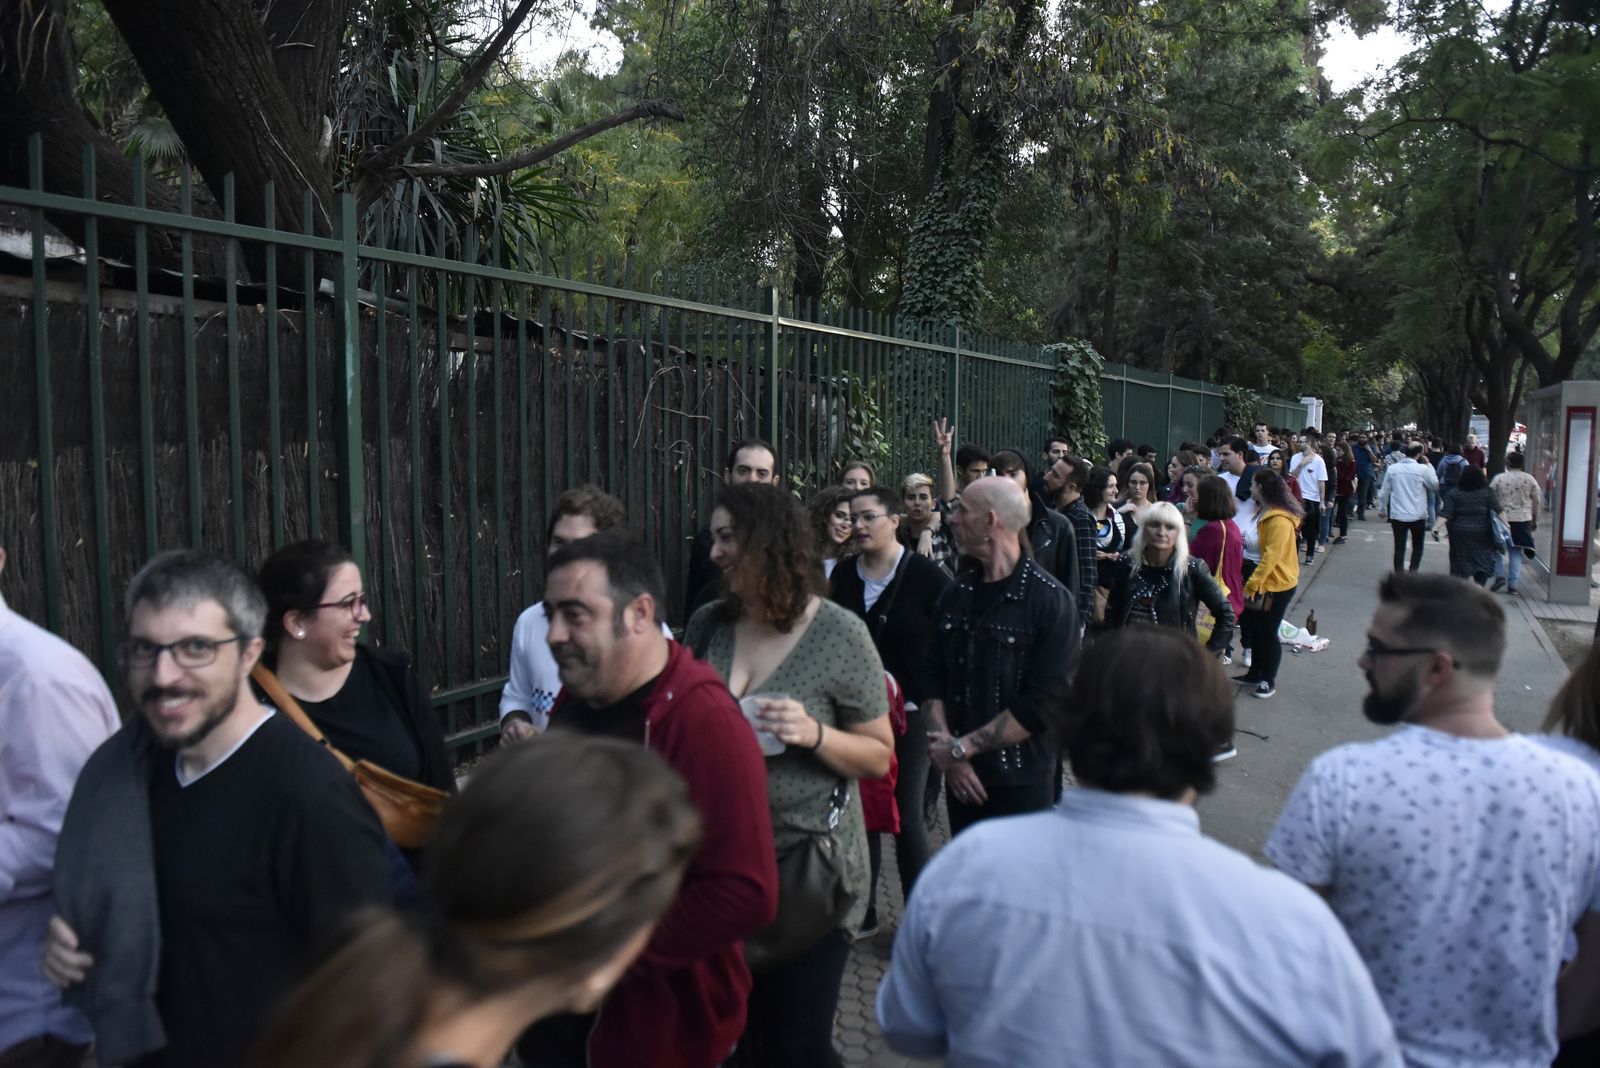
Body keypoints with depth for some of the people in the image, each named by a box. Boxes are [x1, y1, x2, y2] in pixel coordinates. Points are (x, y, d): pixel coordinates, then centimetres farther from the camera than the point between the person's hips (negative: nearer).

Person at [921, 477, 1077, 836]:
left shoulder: (1052, 601, -12)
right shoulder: (957, 593, 8)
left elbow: (1041, 704, -17)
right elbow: (933, 677, 4)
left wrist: (961, 748, -15)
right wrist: (943, 747, -10)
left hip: (1021, 783, -5)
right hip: (961, 778, 5)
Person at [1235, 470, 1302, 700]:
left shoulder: (1280, 520, -23)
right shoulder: (1265, 513, 8)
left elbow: (1271, 557, -27)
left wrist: (1251, 585, -26)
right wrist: (1251, 583, 6)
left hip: (1278, 585, -9)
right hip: (1264, 581, 9)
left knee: (1267, 632, 2)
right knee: (1254, 629, 16)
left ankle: (1268, 680, 16)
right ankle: (1255, 674, 29)